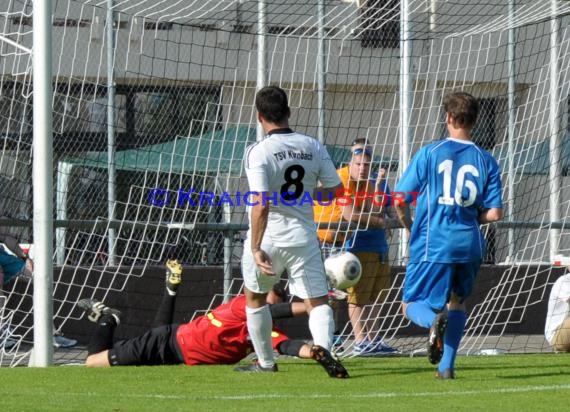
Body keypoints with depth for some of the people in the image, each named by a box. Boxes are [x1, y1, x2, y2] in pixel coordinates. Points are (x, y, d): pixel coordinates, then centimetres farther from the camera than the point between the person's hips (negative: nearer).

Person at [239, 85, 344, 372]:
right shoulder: (313, 147, 0)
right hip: (304, 237, 3)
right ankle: (323, 346, -28)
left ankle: (265, 362, 29)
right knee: (317, 301, 1)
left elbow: (261, 206, -22)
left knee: (255, 297, 20)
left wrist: (256, 249, -20)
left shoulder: (258, 152, -14)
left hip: (269, 239, -3)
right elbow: (334, 190, 8)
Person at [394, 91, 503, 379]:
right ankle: (446, 366, 15)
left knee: (411, 305, 6)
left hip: (432, 244, -3)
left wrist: (409, 227, 18)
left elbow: (400, 201, -2)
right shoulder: (486, 161, 4)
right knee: (458, 301, 24)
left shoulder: (429, 153, -3)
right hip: (470, 244, 3)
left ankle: (434, 320, -29)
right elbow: (494, 214, 0)